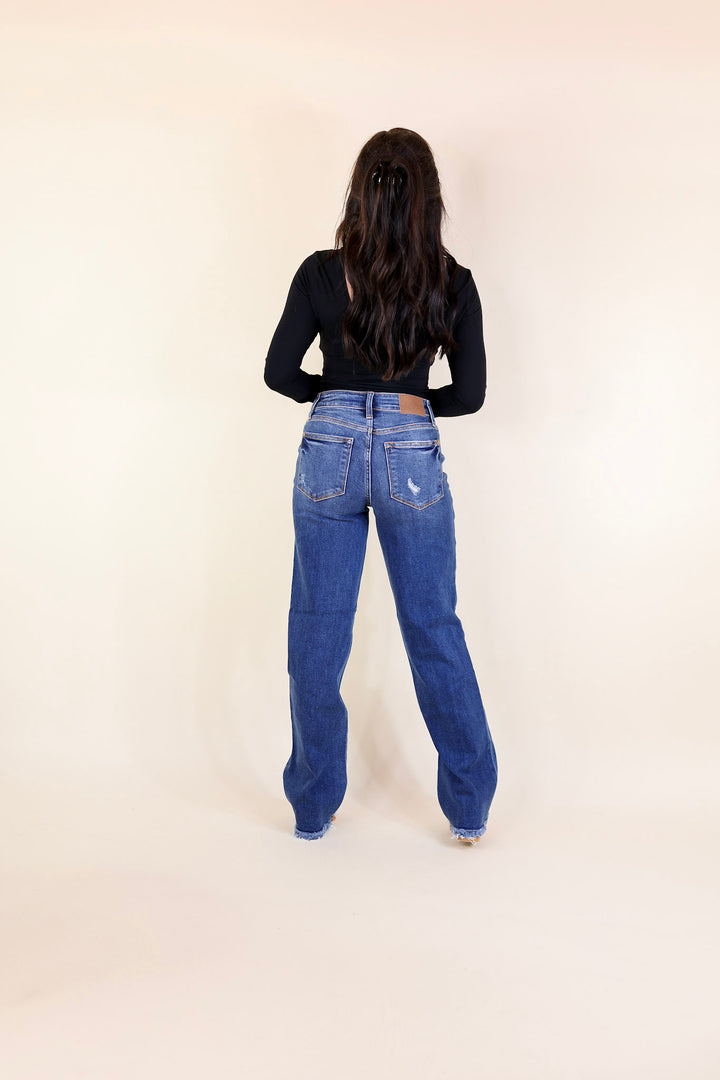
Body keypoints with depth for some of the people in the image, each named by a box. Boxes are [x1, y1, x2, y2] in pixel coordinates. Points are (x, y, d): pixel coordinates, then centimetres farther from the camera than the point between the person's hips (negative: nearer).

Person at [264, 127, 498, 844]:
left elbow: (280, 373, 0)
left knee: (318, 631, 10)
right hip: (412, 456, 0)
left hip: (330, 449, 0)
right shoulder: (454, 284, -4)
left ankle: (313, 807, 21)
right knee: (434, 629, 11)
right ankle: (469, 809, 21)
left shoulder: (321, 273, -4)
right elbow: (469, 395, 0)